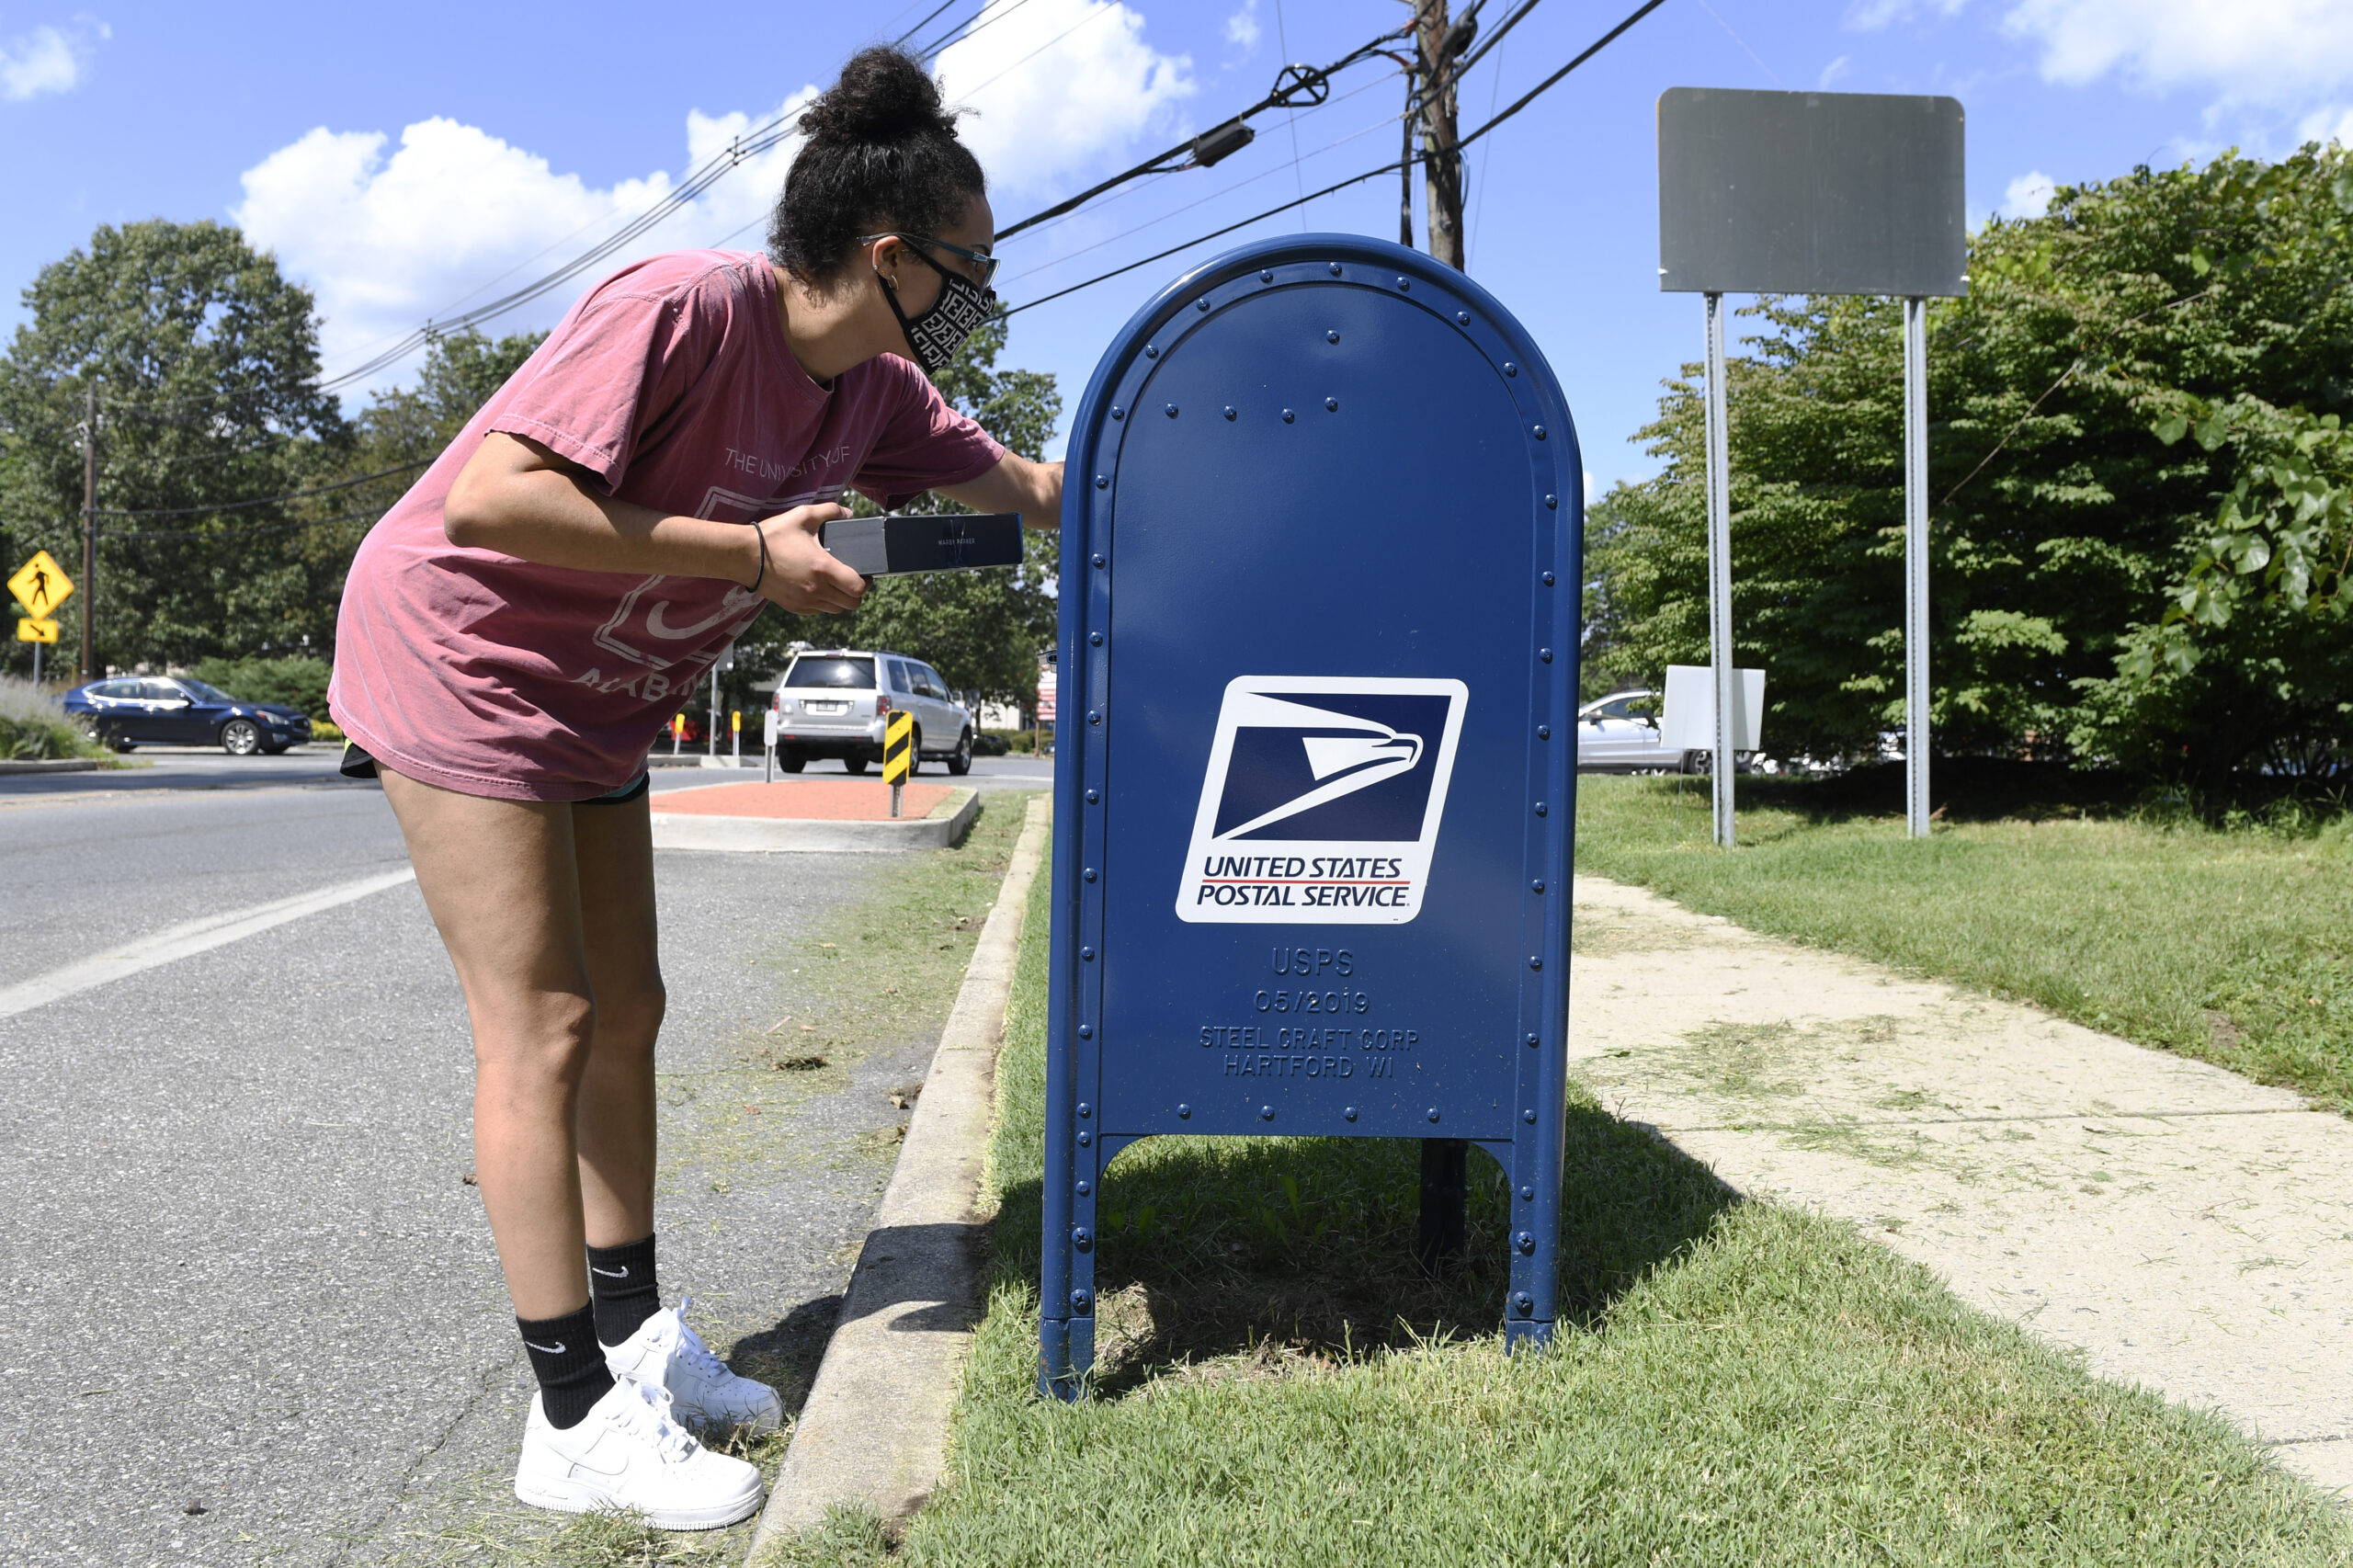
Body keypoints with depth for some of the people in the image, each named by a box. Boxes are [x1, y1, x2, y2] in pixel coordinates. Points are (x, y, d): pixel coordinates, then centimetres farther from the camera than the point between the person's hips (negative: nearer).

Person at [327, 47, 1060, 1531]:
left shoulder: (876, 390, -2)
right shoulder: (685, 310, -26)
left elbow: (1024, 488, 12)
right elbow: (494, 499, -32)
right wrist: (752, 552, -29)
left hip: (592, 701, 9)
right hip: (460, 653, -8)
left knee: (627, 1015, 10)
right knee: (542, 1031, -9)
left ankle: (635, 1338, 23)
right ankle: (577, 1421, 1)